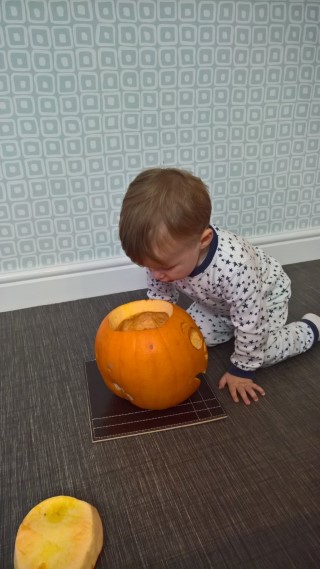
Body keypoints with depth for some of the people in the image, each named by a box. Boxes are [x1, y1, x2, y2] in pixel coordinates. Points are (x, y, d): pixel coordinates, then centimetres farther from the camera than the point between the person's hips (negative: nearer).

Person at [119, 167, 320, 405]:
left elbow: (251, 325, -35)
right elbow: (158, 301, -10)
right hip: (218, 303, 5)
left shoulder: (235, 267, -48)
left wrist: (242, 369, -23)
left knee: (264, 353, -16)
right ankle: (231, 327, 21)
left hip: (266, 293, -5)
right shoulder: (165, 256, -29)